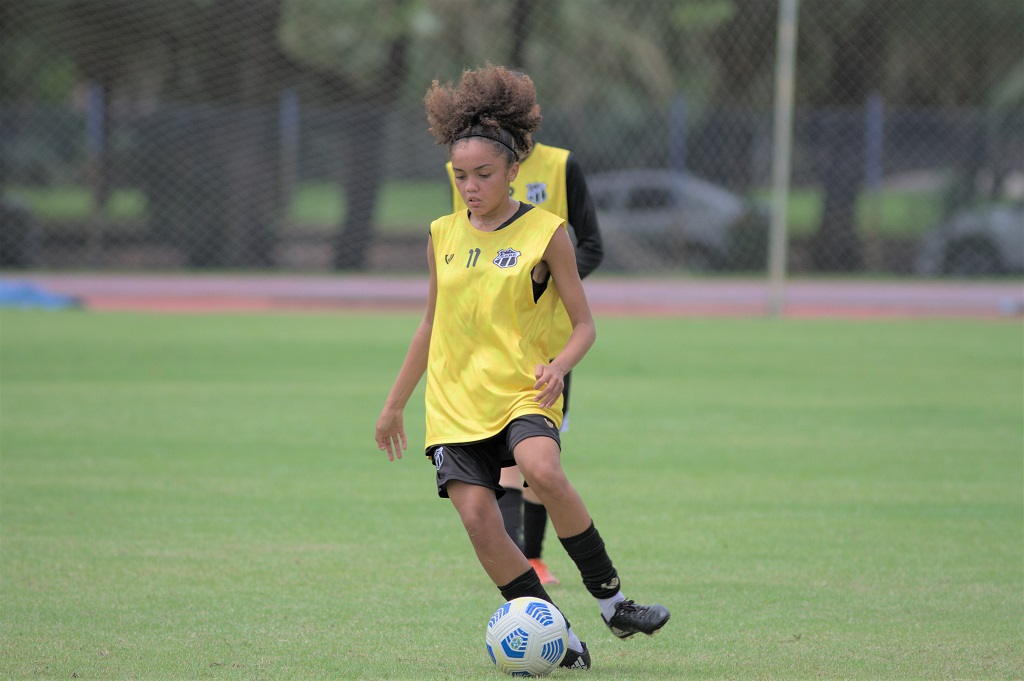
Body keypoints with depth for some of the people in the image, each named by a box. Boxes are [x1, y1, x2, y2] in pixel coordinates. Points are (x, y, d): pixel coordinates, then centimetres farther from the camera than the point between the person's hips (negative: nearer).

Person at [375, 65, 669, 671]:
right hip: (455, 400, 4)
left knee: (544, 472, -32)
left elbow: (584, 326, -1)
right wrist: (394, 404, 25)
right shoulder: (444, 236, 10)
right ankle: (558, 640, -2)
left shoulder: (545, 232, -2)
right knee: (478, 518, -13)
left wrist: (559, 367, -21)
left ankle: (612, 601, -18)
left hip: (522, 394, -4)